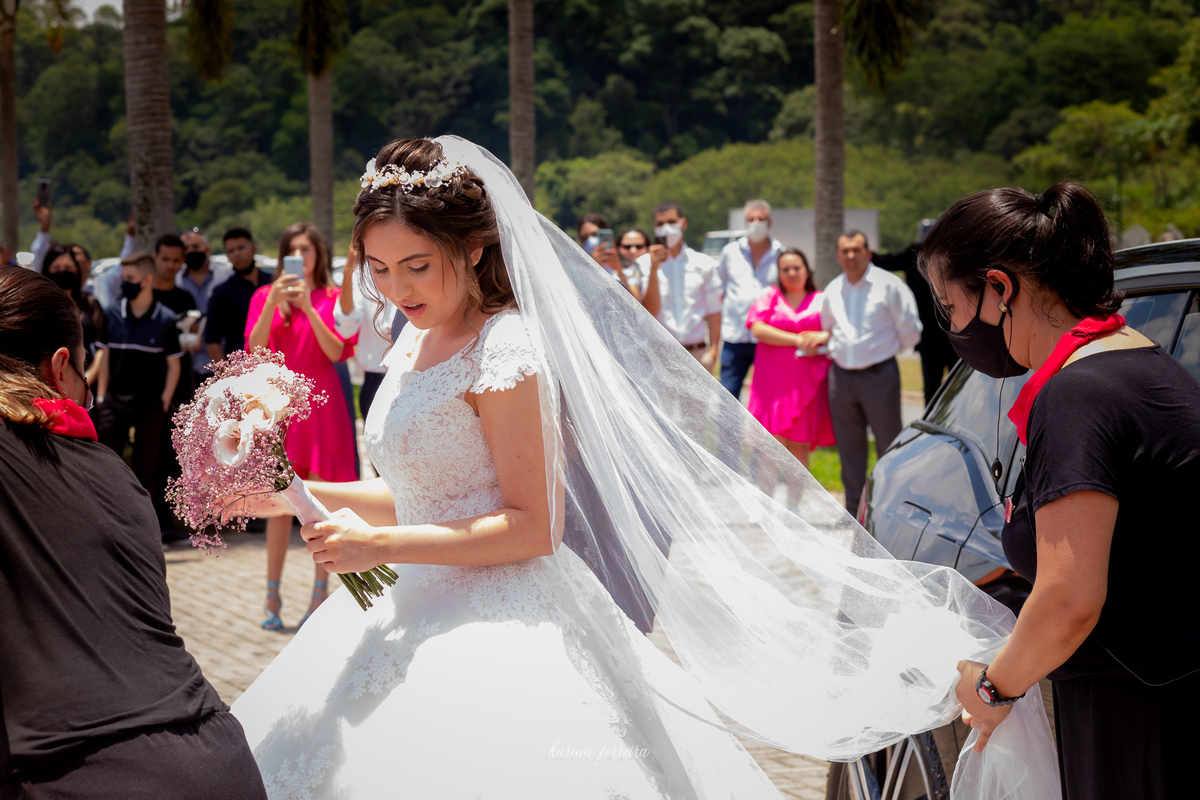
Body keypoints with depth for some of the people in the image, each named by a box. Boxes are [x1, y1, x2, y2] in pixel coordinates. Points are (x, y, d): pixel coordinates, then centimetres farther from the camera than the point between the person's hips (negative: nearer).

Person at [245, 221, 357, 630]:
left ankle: (321, 592, 5)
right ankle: (272, 595, 3)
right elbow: (254, 347, -4)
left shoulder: (333, 298, 6)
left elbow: (336, 352, -5)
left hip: (320, 401, -1)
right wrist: (273, 303, -15)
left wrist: (309, 309, -14)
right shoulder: (265, 296, 9)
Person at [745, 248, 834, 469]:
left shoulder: (821, 301, 12)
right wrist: (797, 340, -9)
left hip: (808, 383, 1)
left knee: (800, 445, 1)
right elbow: (758, 329, -5)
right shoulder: (769, 297, 9)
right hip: (773, 382, -1)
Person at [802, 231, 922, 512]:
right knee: (849, 449, 9)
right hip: (841, 375, 5)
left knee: (890, 447, -1)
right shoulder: (832, 291, 11)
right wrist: (824, 337, 7)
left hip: (880, 375, -5)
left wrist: (883, 348, 6)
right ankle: (854, 513, 18)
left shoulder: (889, 285, -4)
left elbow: (910, 331, -1)